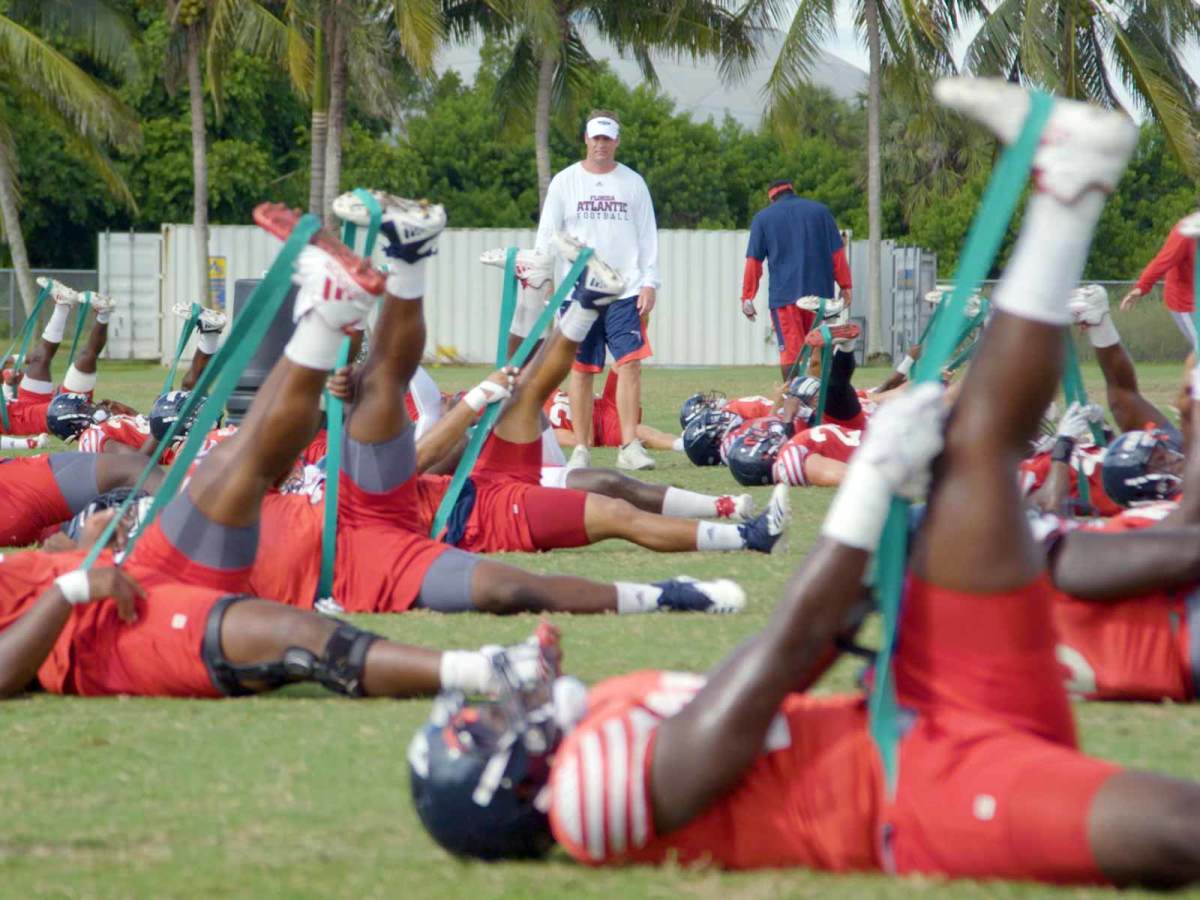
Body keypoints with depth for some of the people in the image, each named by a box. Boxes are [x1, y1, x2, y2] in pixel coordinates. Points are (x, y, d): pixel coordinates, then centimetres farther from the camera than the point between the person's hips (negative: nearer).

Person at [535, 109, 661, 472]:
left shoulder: (633, 183, 9)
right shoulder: (564, 182, 7)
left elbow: (647, 237, 9)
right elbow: (547, 237, 6)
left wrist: (649, 283, 0)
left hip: (625, 291, 0)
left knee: (630, 363, -11)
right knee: (581, 370, 1)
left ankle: (630, 446, -11)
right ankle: (581, 449, 7)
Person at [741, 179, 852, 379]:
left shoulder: (762, 218, 6)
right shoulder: (820, 211, 10)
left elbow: (753, 262, 2)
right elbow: (837, 252, 6)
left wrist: (747, 298, 5)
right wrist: (845, 287, 8)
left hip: (784, 295, -2)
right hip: (820, 293, 2)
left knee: (790, 350, -4)